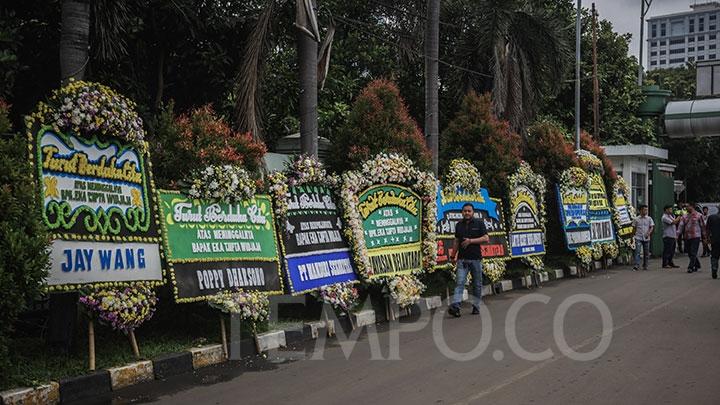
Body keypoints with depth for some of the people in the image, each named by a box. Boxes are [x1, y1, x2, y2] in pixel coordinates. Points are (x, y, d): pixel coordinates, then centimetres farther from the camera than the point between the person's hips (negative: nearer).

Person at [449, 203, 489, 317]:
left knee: (477, 284, 5)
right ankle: (455, 306, -20)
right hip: (462, 258, 2)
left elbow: (486, 239, -7)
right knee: (459, 282, -10)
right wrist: (453, 255, 12)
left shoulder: (479, 223, 1)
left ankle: (476, 307, 15)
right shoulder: (459, 225, 12)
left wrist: (470, 241, -14)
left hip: (476, 258, -2)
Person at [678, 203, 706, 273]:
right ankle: (697, 265, 26)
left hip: (695, 236, -5)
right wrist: (677, 234, -9)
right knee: (689, 253, 9)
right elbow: (681, 225, 4)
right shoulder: (685, 216, 11)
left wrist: (704, 236, 3)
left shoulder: (699, 215, 0)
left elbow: (702, 226, 3)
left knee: (693, 253, -8)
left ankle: (691, 267, -7)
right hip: (687, 237, 5)